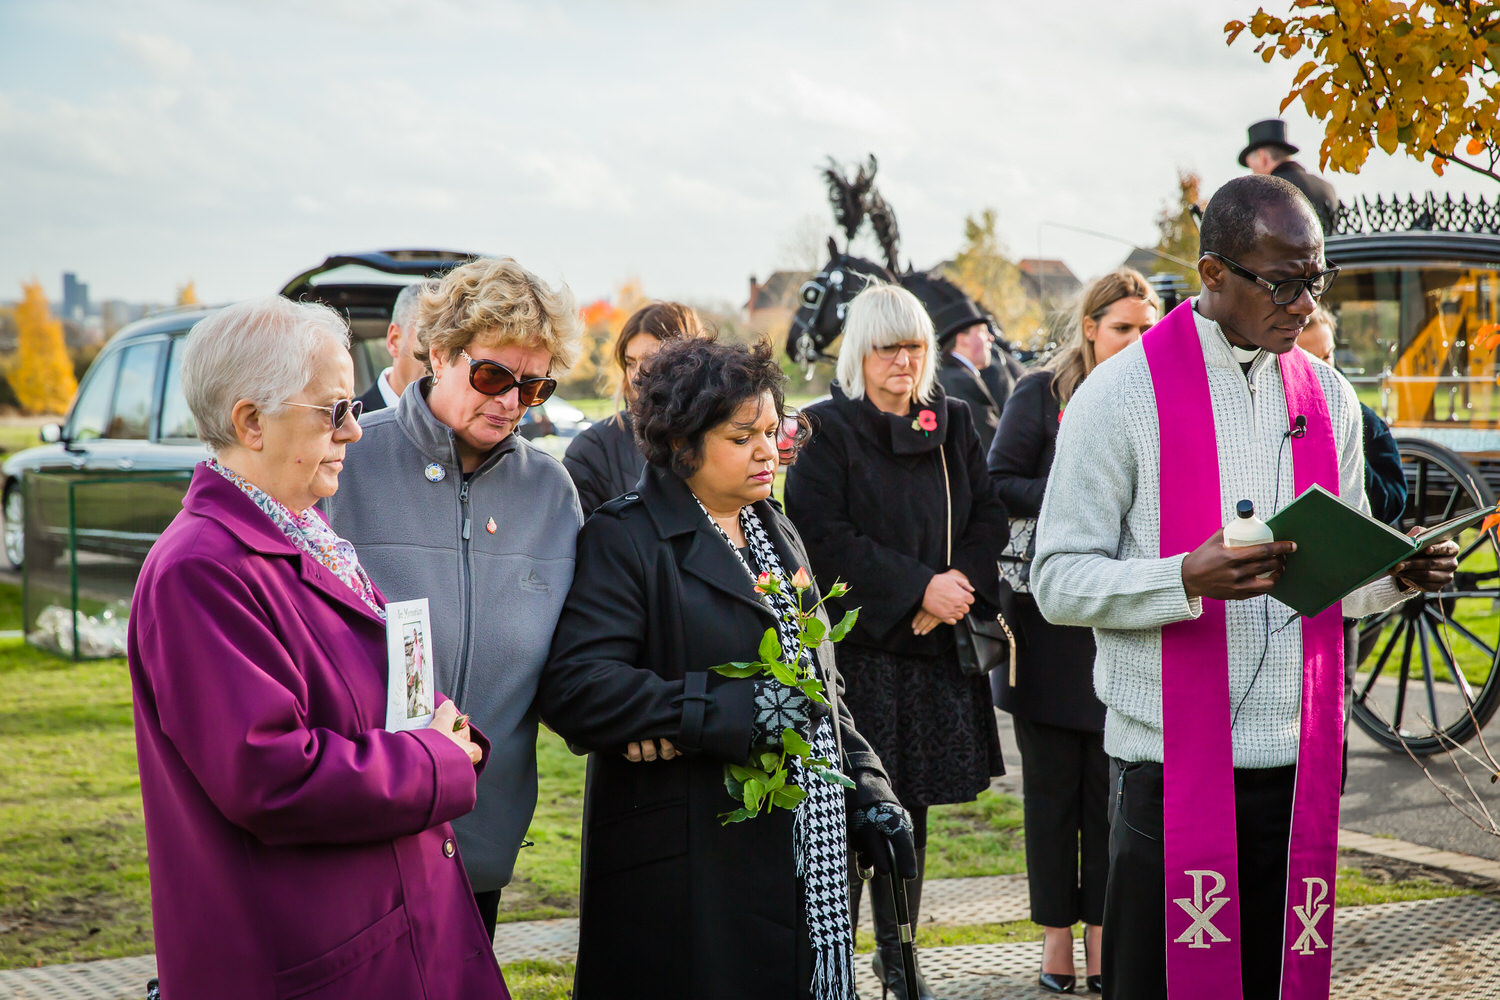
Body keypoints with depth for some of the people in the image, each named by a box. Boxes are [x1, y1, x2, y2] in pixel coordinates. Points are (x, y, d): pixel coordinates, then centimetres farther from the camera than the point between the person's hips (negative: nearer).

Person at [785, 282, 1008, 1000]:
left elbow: (989, 517, 9)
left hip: (937, 644, 5)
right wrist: (918, 587, -16)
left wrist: (960, 584, -9)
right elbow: (824, 538, -13)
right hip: (858, 646, -5)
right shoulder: (826, 430, -5)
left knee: (913, 803, 11)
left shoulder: (953, 423, 12)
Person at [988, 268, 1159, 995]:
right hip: (1050, 615, -2)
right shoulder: (1041, 395, 0)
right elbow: (1000, 486, -4)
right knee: (1052, 781, 4)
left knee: (1113, 782, 5)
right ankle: (1056, 932, 14)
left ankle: (1102, 927, 15)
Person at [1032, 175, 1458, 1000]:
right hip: (1171, 767, -5)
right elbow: (1057, 581, -9)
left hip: (1300, 766, 5)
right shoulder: (1120, 395, -6)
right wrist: (1188, 579, -24)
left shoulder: (1328, 398, 11)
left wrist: (1396, 575, -4)